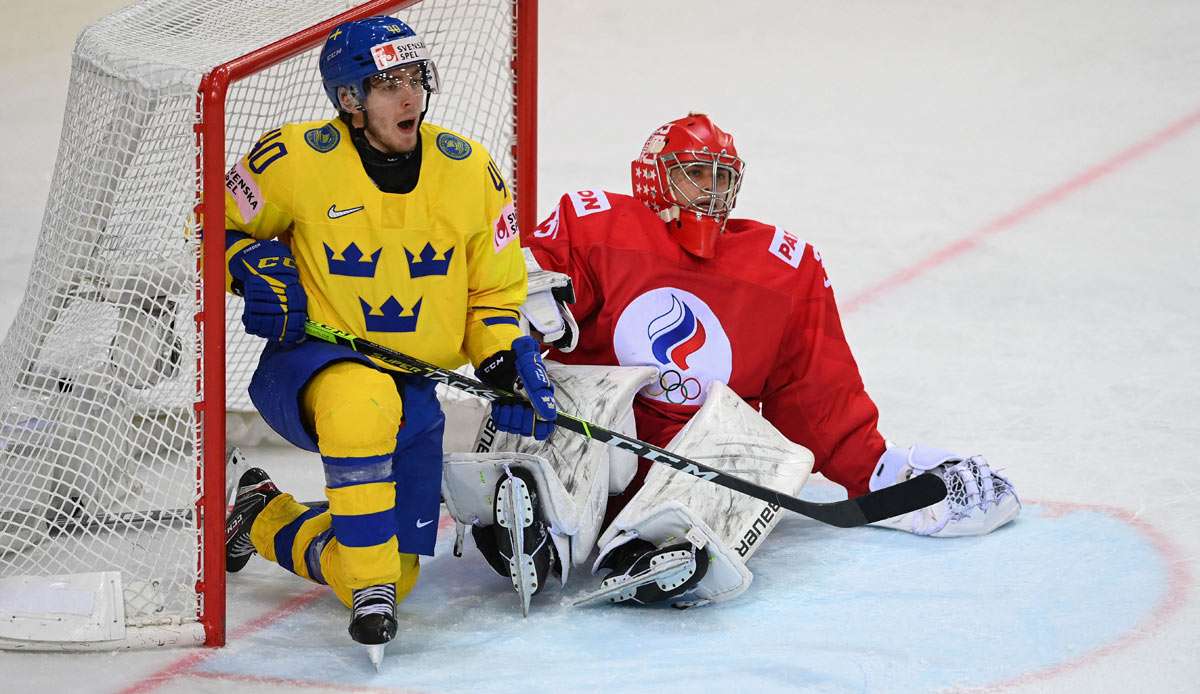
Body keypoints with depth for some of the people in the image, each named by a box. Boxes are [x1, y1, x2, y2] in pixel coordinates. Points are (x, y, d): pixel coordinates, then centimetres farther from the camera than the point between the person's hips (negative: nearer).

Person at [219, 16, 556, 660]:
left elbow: (494, 296, 7)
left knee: (396, 574, 2)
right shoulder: (298, 159, -13)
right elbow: (216, 226, 3)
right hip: (306, 367, -4)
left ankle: (262, 518, 31)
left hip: (410, 389, 4)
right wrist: (252, 267, -18)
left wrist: (509, 366, -11)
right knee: (362, 400, -42)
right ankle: (370, 587, -30)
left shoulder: (470, 171, -3)